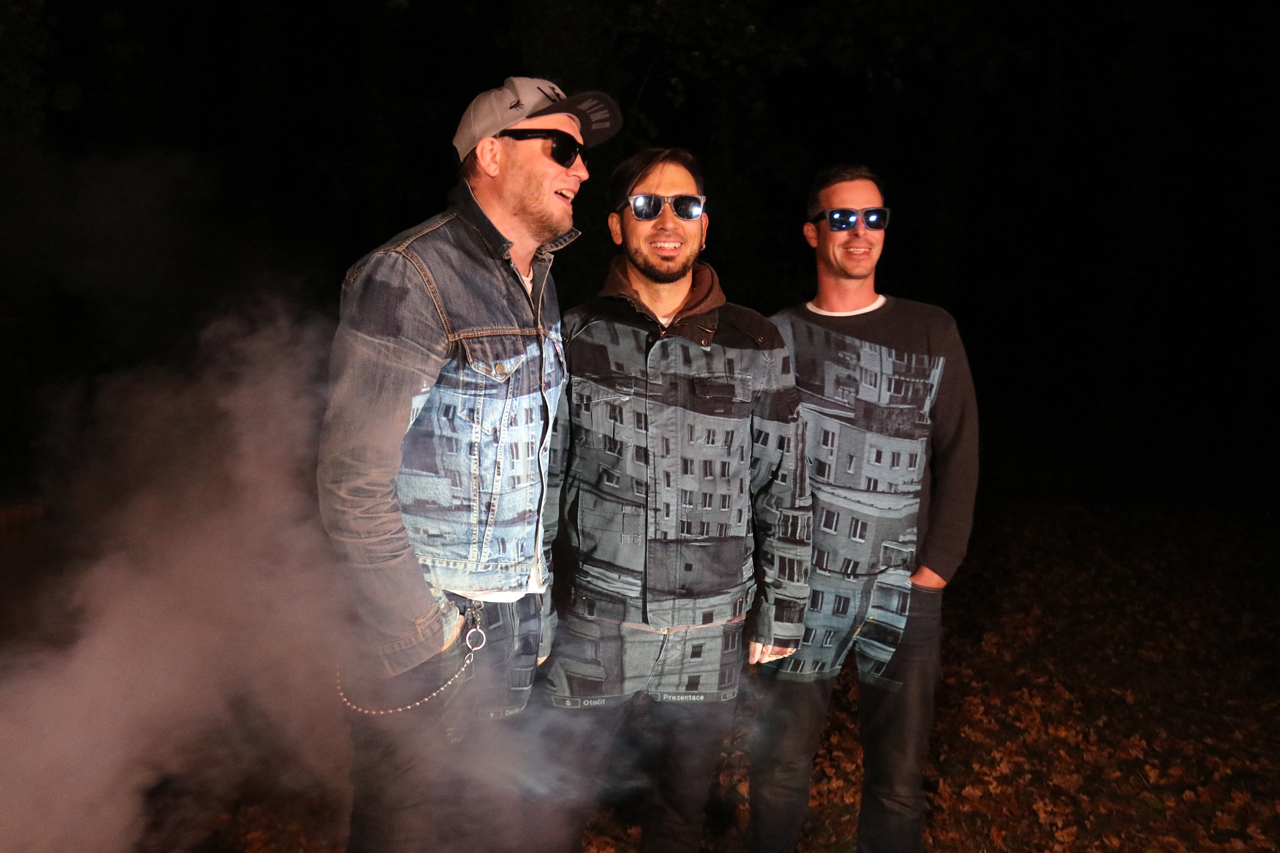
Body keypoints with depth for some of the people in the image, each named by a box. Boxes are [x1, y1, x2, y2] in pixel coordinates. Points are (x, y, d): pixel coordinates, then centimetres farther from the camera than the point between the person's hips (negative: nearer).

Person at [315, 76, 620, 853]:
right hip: (430, 619, -7)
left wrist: (537, 597, 15)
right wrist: (418, 637, -18)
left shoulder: (537, 282, 9)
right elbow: (354, 480, -20)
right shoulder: (408, 280, -17)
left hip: (513, 617, 7)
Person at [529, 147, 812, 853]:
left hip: (711, 634, 1)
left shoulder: (756, 347, -1)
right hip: (593, 622, -1)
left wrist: (780, 609, 5)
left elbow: (784, 489, 4)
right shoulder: (575, 338, -2)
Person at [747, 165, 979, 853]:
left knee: (897, 776, 6)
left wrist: (937, 565, -2)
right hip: (801, 587, 0)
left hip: (903, 590, 1)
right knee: (781, 764, 5)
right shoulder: (780, 337, 5)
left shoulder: (931, 332, 6)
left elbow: (958, 454, 5)